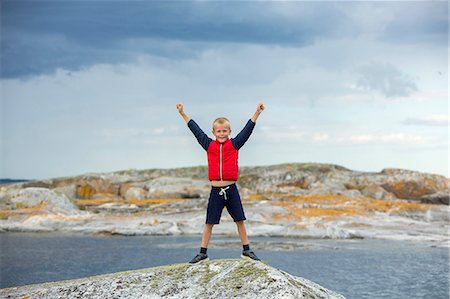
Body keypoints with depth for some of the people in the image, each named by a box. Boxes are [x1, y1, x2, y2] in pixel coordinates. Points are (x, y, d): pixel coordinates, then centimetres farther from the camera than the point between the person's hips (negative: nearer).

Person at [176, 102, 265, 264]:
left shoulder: (234, 144, 3)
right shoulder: (209, 145, 5)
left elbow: (247, 130, 2)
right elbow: (196, 130, 11)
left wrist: (257, 113, -4)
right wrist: (183, 114, 14)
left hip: (231, 189, 0)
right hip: (215, 191, 1)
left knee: (240, 220, 6)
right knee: (209, 223, 4)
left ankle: (246, 250, 16)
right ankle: (202, 253, 11)